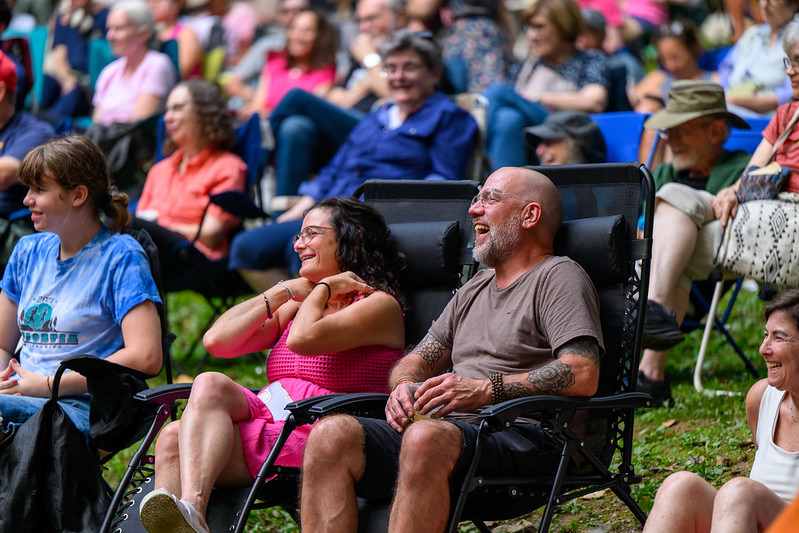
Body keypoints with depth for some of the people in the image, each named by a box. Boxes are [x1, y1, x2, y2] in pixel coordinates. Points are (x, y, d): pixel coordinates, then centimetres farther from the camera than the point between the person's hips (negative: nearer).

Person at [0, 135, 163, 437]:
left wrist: (47, 385, -12)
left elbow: (145, 358, -12)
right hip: (26, 402, 6)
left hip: (83, 412, -6)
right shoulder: (28, 251, 20)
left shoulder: (120, 256, 0)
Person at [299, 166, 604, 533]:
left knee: (426, 438, -40)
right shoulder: (475, 288, 31)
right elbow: (418, 360, 30)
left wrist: (485, 389, -17)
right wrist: (404, 386, 4)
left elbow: (583, 376, -11)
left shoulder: (558, 277, 6)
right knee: (332, 433, -19)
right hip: (453, 429, 7)